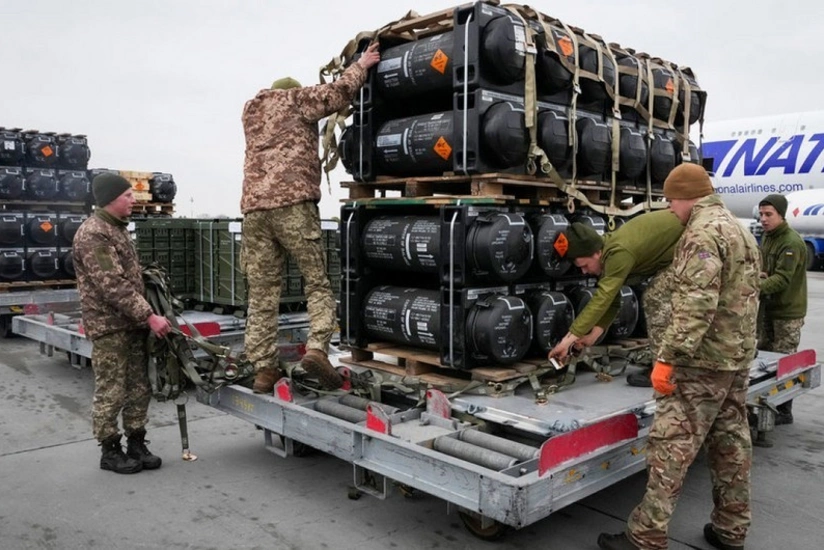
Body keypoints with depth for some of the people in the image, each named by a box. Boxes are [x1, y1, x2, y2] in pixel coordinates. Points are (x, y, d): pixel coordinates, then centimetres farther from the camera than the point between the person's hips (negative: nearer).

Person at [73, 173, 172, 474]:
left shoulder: (118, 228, 15)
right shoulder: (93, 234, -15)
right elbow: (113, 286, -22)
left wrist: (145, 316, 16)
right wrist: (149, 317, -23)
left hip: (133, 323, 9)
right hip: (109, 327, -9)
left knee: (139, 389, 11)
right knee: (111, 393, 1)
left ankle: (137, 444, 21)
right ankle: (110, 451, 14)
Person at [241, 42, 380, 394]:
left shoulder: (251, 110, 29)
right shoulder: (296, 99, 13)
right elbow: (338, 93, 3)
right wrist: (361, 65, 18)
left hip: (254, 207, 5)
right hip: (293, 203, -5)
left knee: (262, 294, 4)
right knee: (318, 283, 1)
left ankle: (264, 369, 2)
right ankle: (317, 349, -17)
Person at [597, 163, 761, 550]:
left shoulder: (702, 233, -16)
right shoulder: (741, 230, 17)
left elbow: (696, 305, -26)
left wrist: (667, 357, -25)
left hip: (703, 360, -10)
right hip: (738, 357, 10)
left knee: (672, 444, -6)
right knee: (731, 442, 14)